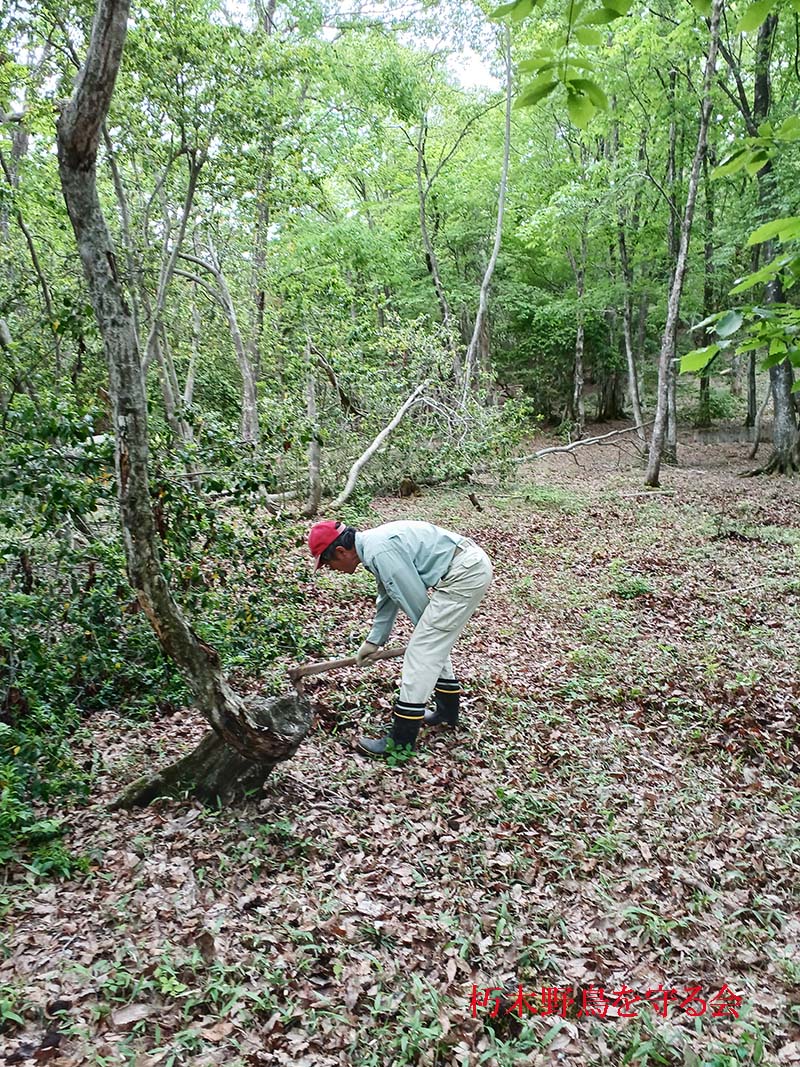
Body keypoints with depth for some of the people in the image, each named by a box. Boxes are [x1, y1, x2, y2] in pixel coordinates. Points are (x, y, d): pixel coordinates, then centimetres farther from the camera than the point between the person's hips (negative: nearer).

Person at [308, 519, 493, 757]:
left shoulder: (379, 551, -18)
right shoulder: (374, 544, 14)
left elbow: (414, 596, -12)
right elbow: (388, 598, 25)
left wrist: (425, 631, 6)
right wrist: (374, 640, 29)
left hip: (464, 572, -10)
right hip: (473, 566, 10)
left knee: (422, 651, -6)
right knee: (434, 645, 22)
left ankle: (401, 741, 0)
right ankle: (447, 711, 38)